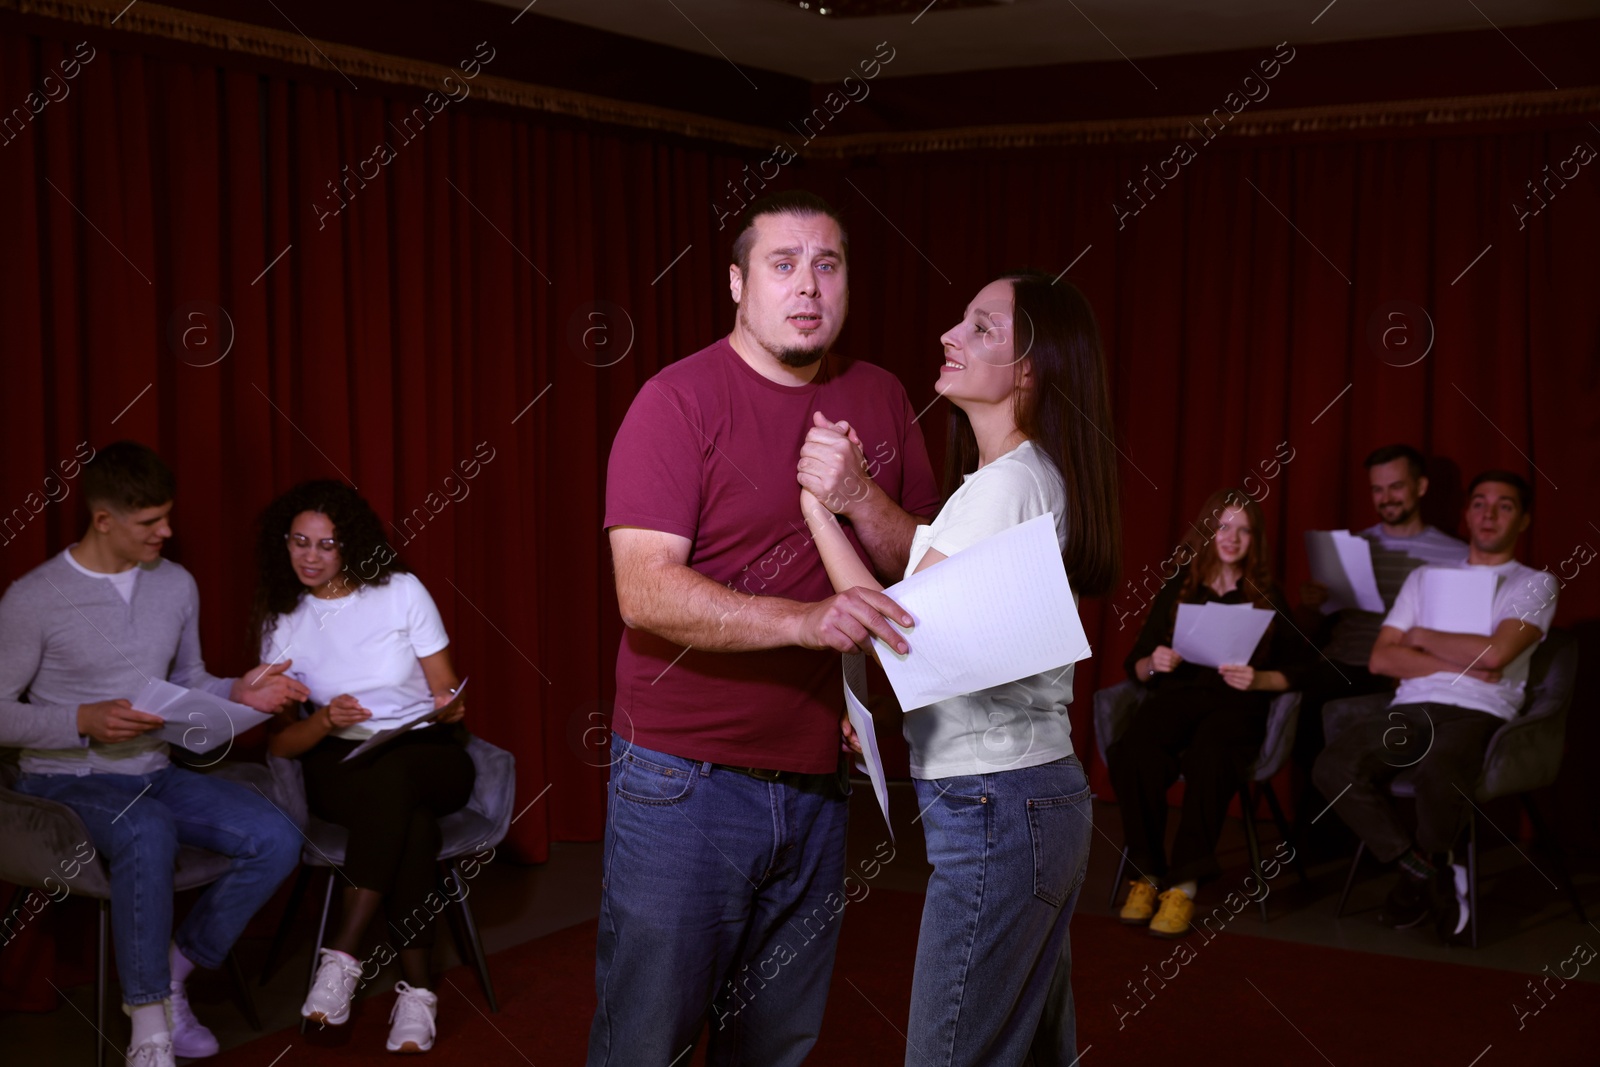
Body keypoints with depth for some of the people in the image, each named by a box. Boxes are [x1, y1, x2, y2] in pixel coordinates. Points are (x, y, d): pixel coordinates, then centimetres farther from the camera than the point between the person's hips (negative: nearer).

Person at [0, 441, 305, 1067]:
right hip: (66, 782, -6)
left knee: (276, 840, -19)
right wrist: (83, 721, -22)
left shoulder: (176, 585, 8)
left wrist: (239, 693, -2)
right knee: (149, 833, -40)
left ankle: (170, 973, -1)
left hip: (155, 774, 6)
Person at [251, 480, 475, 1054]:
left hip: (428, 755, 0)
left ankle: (342, 955, -37)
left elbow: (448, 696, 4)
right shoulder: (281, 622, 5)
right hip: (341, 768, 1)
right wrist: (325, 720, -17)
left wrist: (450, 707, -21)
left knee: (391, 776, -40)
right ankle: (416, 987, -32)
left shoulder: (401, 591, 0)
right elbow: (279, 743, 4)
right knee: (412, 823, -36)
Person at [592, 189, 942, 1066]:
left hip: (817, 780, 5)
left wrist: (858, 497, -11)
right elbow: (644, 591, -18)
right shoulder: (680, 400, -9)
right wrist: (805, 620, -30)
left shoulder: (878, 400, 8)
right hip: (686, 779, -5)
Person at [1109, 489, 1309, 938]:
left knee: (1208, 758, -39)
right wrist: (1154, 664, -5)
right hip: (1175, 694, 2)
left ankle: (1185, 884, -29)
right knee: (1132, 755, -34)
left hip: (1237, 704, -1)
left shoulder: (1268, 597, 18)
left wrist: (1257, 679, -9)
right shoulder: (1177, 591, 20)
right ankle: (1147, 874, -20)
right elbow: (1134, 666, 17)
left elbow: (1293, 672, 10)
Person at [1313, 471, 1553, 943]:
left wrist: (1421, 637, 4)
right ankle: (1429, 871, -11)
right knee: (1334, 767, -27)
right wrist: (1462, 665, -3)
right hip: (1412, 709, 4)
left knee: (1436, 774, -39)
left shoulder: (1534, 585, 11)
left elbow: (1495, 653, -9)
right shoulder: (1426, 577, 23)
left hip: (1480, 714, -4)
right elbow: (1382, 659, 9)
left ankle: (1420, 877, -8)